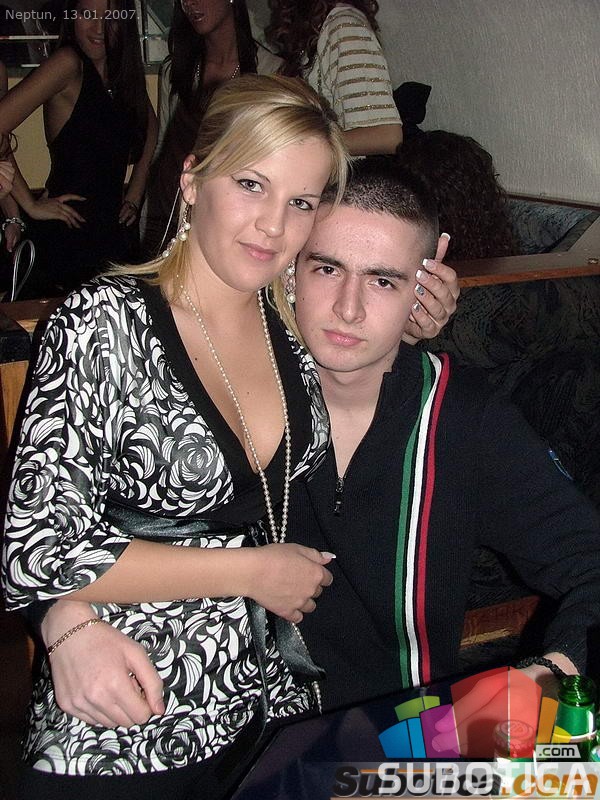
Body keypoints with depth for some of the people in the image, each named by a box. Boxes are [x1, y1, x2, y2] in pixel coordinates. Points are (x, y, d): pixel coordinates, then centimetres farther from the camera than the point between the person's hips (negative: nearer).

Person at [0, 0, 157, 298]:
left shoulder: (126, 73, 9)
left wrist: (133, 196, 14)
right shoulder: (69, 64, -12)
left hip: (113, 236, 7)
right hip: (63, 240, -7)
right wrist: (30, 204, -16)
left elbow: (150, 130, 26)